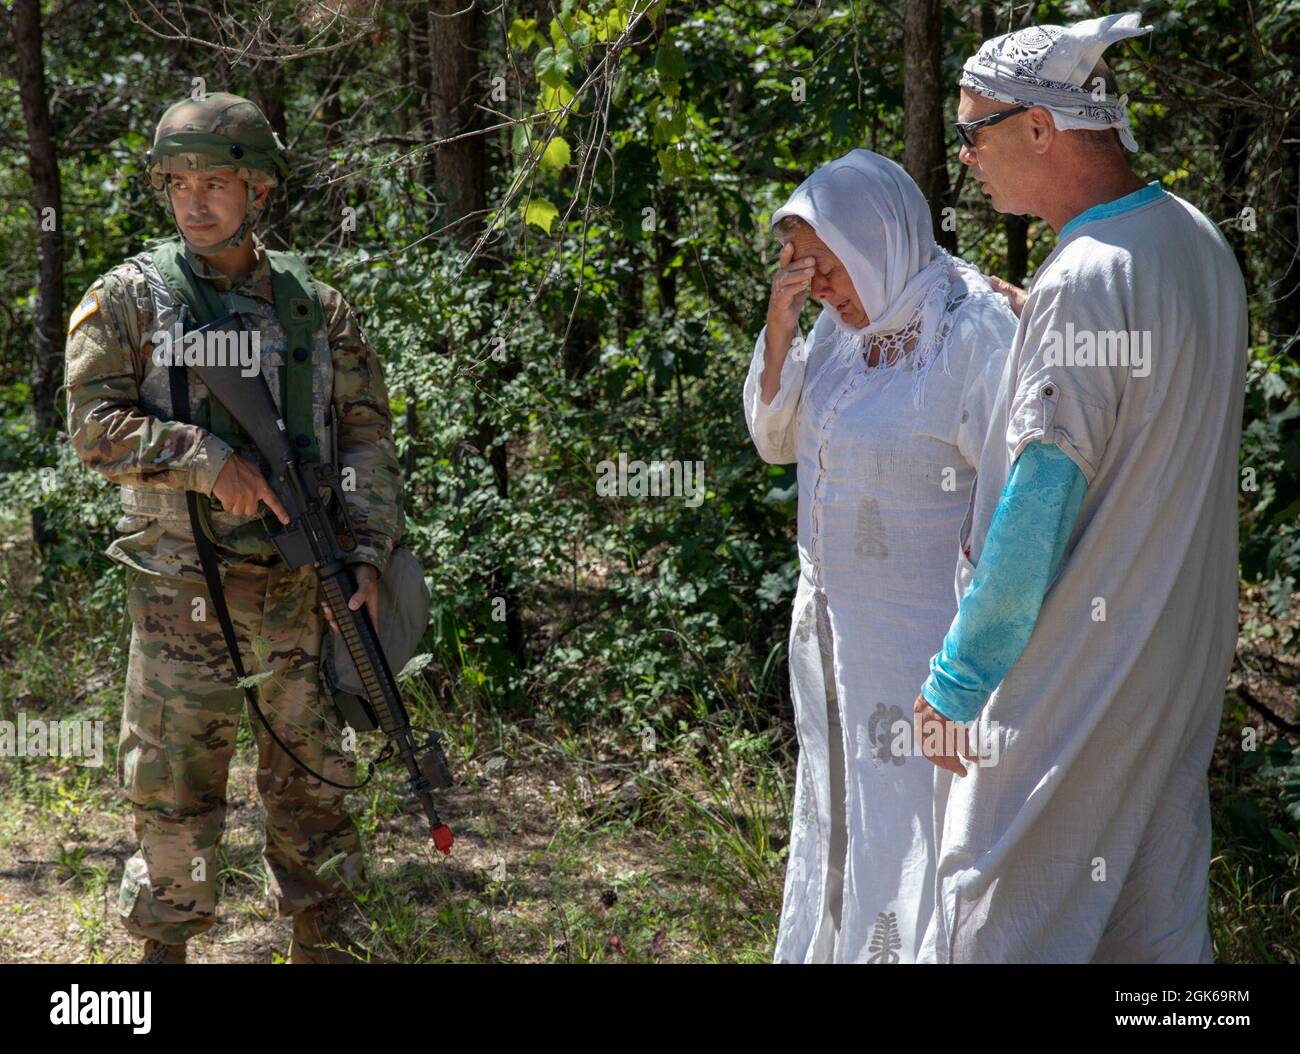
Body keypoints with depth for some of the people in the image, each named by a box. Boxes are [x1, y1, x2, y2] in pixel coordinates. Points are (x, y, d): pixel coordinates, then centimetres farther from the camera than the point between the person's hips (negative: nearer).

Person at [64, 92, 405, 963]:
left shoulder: (315, 304, 7)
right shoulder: (132, 298, 0)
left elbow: (367, 432, 8)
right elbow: (94, 424, -6)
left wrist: (368, 553, -3)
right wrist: (208, 459, -17)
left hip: (302, 586, 3)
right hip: (184, 588, -2)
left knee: (312, 775, 10)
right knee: (173, 783, 2)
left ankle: (324, 941, 23)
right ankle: (165, 943, 17)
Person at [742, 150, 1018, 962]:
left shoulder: (974, 334, -21)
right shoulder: (846, 324, 2)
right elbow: (777, 438, 8)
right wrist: (780, 324, -7)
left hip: (924, 639, -8)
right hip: (833, 623, 8)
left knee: (913, 826, 2)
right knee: (838, 813, 21)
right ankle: (832, 947, 38)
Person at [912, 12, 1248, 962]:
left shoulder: (1084, 284, -23)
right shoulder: (1198, 241, 6)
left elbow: (1037, 514, -24)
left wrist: (958, 678, -17)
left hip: (1075, 672, -9)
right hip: (1182, 658, 9)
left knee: (1006, 920, 2)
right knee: (1160, 912, 17)